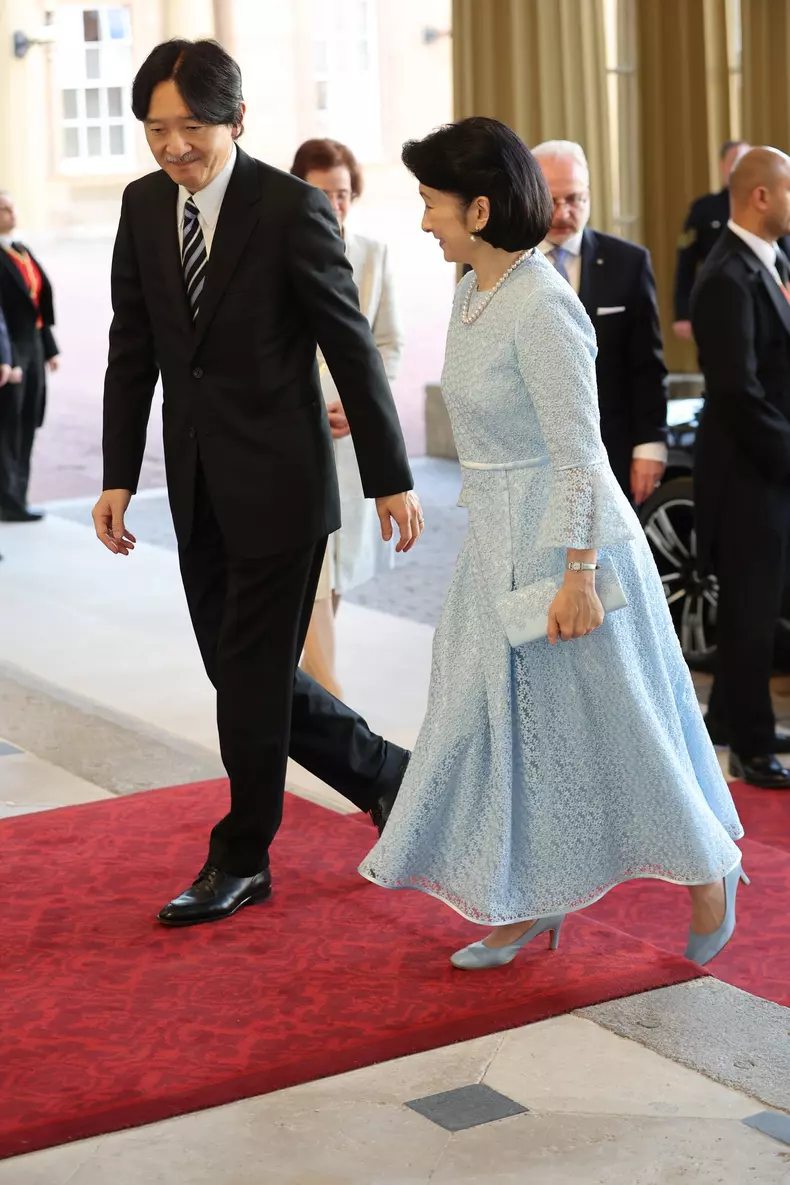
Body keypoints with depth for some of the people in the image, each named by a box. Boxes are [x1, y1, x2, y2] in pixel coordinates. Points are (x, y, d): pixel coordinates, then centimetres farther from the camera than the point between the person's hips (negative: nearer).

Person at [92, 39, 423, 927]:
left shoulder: (291, 207, -12)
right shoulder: (143, 206, 5)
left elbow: (350, 345, -9)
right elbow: (133, 349, 9)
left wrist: (390, 478, -8)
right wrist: (119, 476, 6)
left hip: (277, 483, -6)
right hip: (198, 486, 6)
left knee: (252, 675, 1)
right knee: (241, 672, 11)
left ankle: (241, 859, 17)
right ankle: (385, 778, 30)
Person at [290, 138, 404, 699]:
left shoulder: (374, 255, 5)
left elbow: (390, 344, 7)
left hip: (354, 425, 4)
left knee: (341, 558, 12)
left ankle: (311, 666, 30)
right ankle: (329, 691, -14)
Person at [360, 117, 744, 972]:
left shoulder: (541, 308, -21)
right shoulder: (474, 294, 5)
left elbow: (579, 453, -21)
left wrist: (577, 576, -21)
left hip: (562, 545, -9)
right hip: (495, 546, 9)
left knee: (612, 721, 5)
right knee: (494, 720, 11)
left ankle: (709, 869, 26)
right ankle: (527, 901, 23)